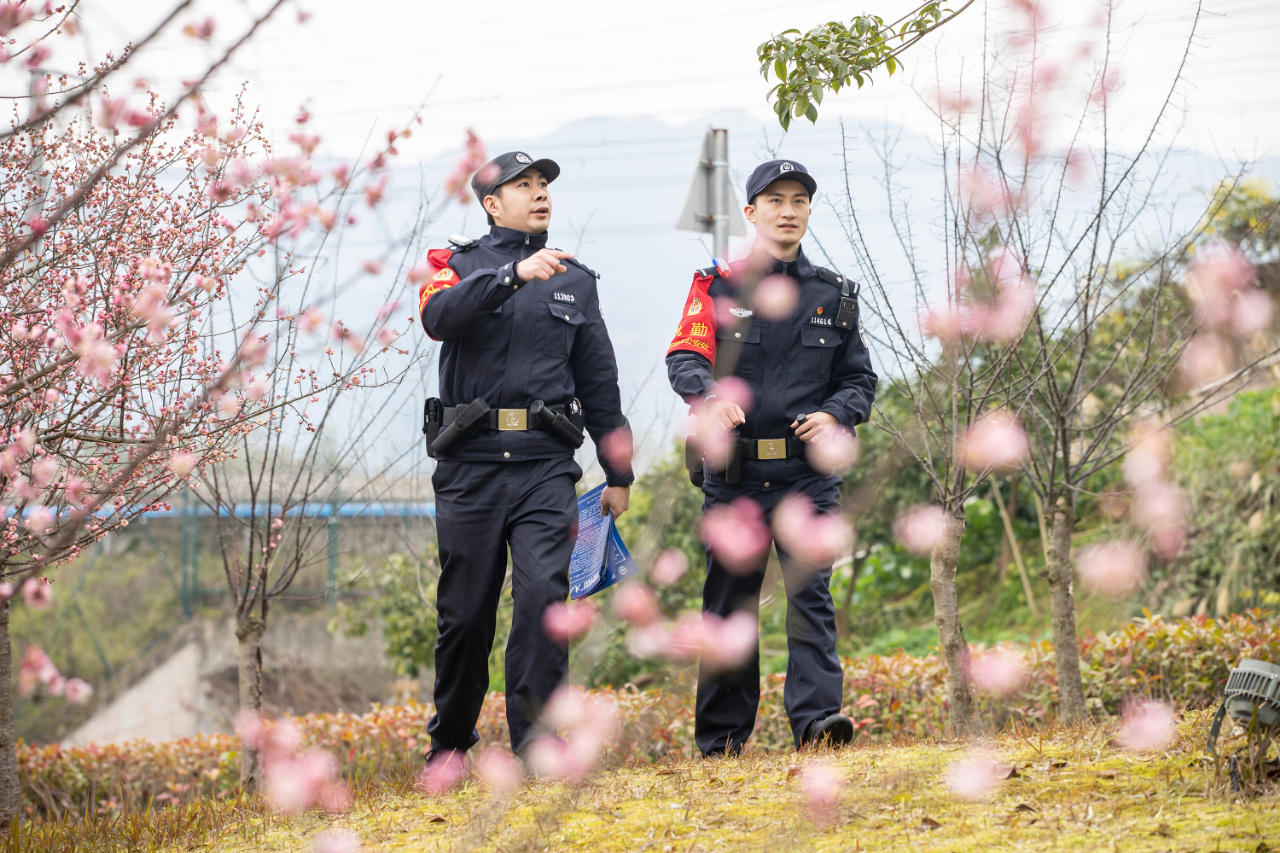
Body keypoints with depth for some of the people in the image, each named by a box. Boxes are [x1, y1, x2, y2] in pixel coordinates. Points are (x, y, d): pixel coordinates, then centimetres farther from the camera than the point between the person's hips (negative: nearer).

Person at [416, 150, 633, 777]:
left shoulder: (575, 280, 17)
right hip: (471, 463, -1)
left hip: (547, 465, 1)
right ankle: (449, 741, 22)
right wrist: (514, 275, -27)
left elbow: (600, 382, 21)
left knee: (543, 593, -16)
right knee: (466, 610, 5)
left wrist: (618, 473, 19)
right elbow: (439, 316, -16)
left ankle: (535, 738, -15)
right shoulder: (458, 265, 9)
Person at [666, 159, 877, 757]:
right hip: (734, 473, 0)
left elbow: (859, 377, 15)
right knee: (729, 603, 6)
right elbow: (684, 358, -7)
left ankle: (817, 715, -18)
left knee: (811, 593, -12)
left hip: (808, 472, 1)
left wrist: (836, 415, -8)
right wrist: (711, 397, -30)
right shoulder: (717, 286, 5)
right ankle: (721, 735, 13)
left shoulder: (834, 295, 12)